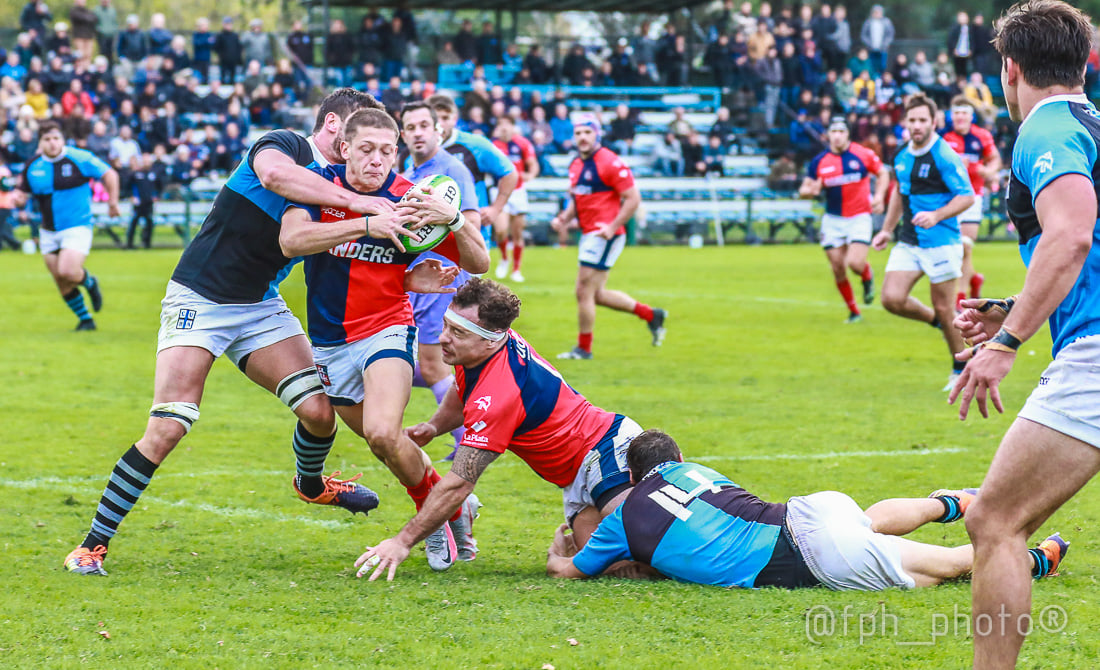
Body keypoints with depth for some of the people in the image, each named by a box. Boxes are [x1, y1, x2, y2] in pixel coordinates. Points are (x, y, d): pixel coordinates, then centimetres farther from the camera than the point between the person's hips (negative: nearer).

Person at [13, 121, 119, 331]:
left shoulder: (79, 159, -11)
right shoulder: (33, 167, 1)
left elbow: (109, 174, -2)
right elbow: (22, 191, 11)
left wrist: (113, 201, -4)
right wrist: (18, 198, -12)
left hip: (78, 226, -5)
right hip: (49, 233, 5)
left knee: (67, 272, -22)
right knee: (62, 284, 6)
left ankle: (89, 283, 13)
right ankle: (85, 319, 26)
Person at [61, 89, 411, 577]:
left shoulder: (336, 188, 9)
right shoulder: (284, 145, -13)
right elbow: (274, 173, -37)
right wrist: (359, 203, -39)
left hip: (261, 308, 7)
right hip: (198, 299, -7)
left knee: (318, 410, -6)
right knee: (166, 430, -15)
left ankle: (310, 483, 30)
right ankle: (94, 543, -3)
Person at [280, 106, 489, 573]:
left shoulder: (409, 200, -11)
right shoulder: (320, 184, -10)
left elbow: (478, 264, -10)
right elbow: (291, 240, -28)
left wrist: (454, 219, -30)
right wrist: (367, 223, -36)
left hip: (387, 329, -3)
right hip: (329, 342, 3)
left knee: (383, 434, -26)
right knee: (383, 442, 13)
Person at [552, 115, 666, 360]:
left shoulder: (609, 162, -14)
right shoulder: (576, 165, 13)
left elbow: (633, 198, -15)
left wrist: (612, 227, -22)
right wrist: (563, 218, 6)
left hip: (605, 234, -9)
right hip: (588, 235, 9)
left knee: (584, 292, -7)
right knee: (597, 294, 14)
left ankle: (583, 348, 6)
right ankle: (651, 315, 27)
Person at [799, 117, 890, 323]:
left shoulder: (863, 154, -7)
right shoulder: (819, 161, -2)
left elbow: (883, 172, 7)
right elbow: (804, 189, 4)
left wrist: (879, 196, -8)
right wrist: (811, 190, -20)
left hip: (859, 217, -3)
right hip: (833, 219, 3)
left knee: (855, 263, -18)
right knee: (838, 269, 3)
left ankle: (868, 277, 20)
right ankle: (853, 311, 21)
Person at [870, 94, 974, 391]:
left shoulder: (945, 156, -13)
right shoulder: (902, 157, 9)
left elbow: (967, 196, -14)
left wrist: (937, 215, -27)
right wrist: (887, 229, 23)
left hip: (941, 242, -6)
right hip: (908, 242, 6)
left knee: (944, 308, -1)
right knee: (892, 298, -8)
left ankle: (961, 369, 18)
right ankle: (935, 320, 20)